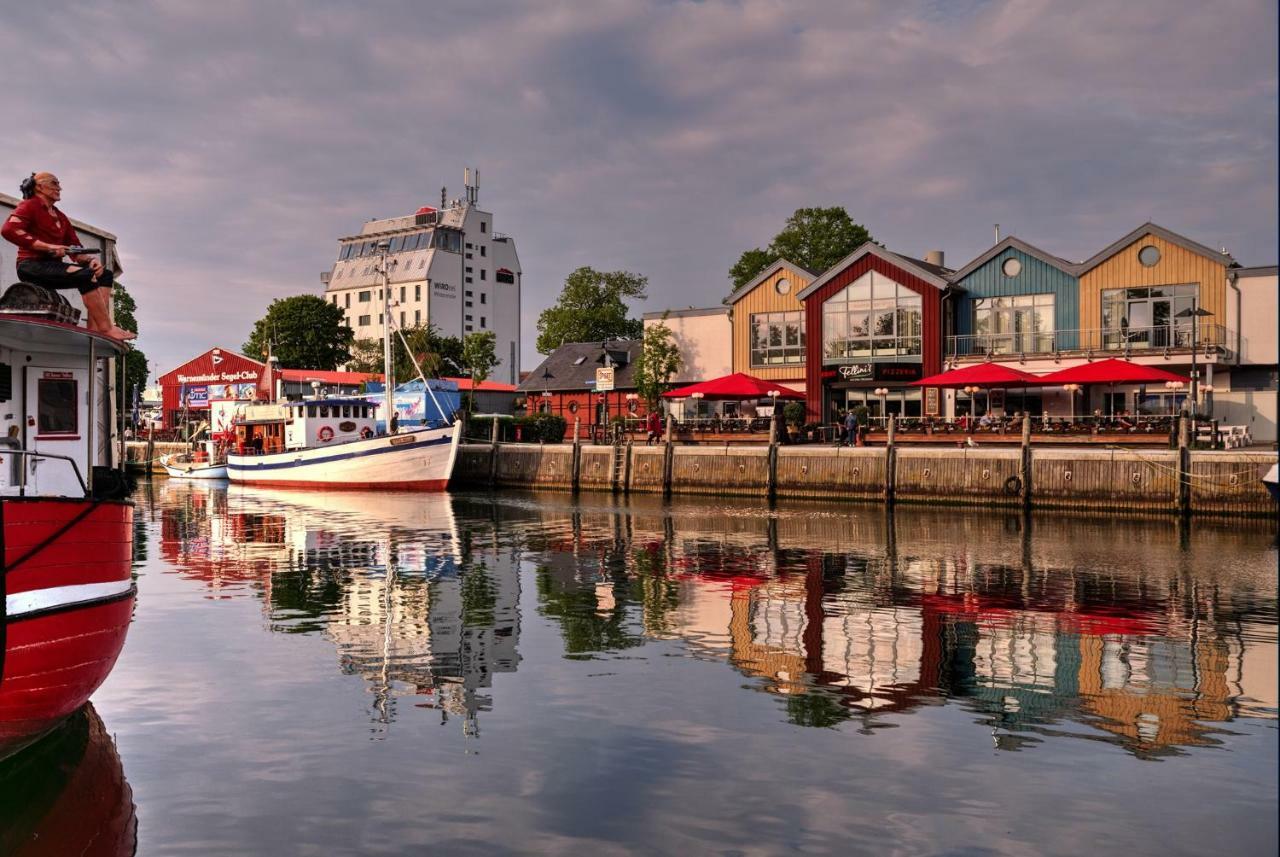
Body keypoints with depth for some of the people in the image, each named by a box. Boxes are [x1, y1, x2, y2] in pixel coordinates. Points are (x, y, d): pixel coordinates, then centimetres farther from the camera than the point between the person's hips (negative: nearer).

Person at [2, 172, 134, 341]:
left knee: (105, 274, -7)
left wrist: (91, 259, -6)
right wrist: (48, 246, -23)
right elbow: (8, 229, -16)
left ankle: (95, 328, -27)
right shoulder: (29, 206, 3)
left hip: (53, 267, 8)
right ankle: (106, 329, -32)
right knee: (86, 275, -30)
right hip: (31, 265, -8)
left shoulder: (61, 218, 24)